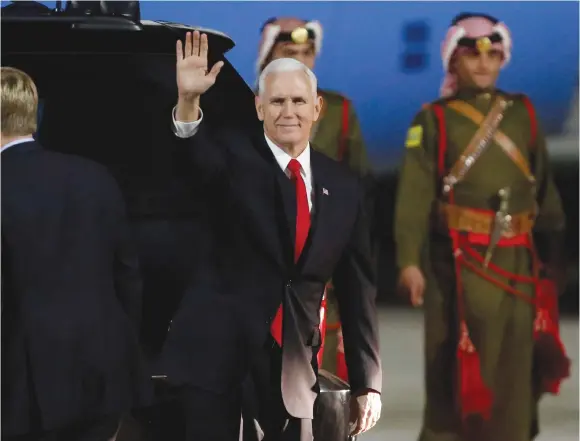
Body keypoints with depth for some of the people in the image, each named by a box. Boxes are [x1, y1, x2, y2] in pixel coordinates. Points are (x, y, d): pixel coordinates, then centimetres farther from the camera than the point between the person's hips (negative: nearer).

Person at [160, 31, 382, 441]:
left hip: (293, 362, 3)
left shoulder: (343, 186, 7)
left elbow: (357, 288, 10)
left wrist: (368, 383, 9)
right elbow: (199, 153, -27)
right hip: (219, 350, -3)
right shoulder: (235, 154, -2)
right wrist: (189, 100, -49)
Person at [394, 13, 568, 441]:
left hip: (515, 261, 4)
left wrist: (552, 249, 12)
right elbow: (415, 194, -8)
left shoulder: (523, 113, 12)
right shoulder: (434, 120, 1)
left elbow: (544, 186, 15)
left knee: (513, 366, 5)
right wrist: (410, 259, -18)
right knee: (456, 363, -5)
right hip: (459, 261, -4)